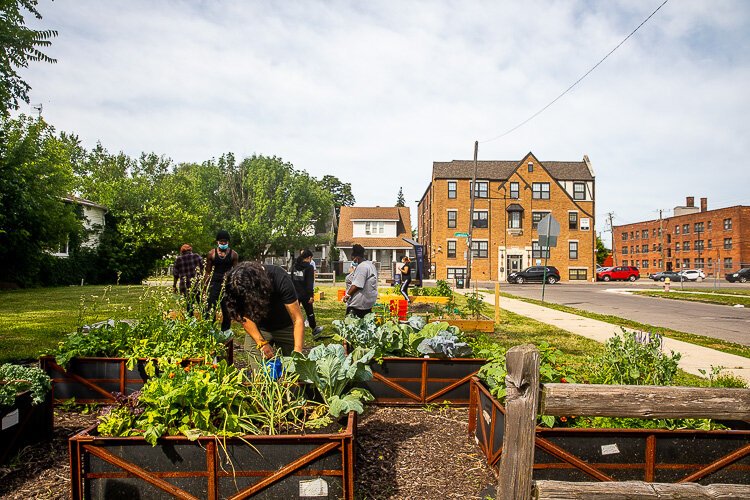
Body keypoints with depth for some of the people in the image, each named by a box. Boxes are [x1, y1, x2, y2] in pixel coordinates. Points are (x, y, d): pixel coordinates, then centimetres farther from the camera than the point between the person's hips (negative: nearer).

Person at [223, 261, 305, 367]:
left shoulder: (280, 279, -31)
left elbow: (298, 320, -30)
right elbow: (245, 317, -11)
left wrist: (297, 353, -38)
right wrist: (261, 342, -22)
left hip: (285, 328, -2)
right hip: (257, 330, 2)